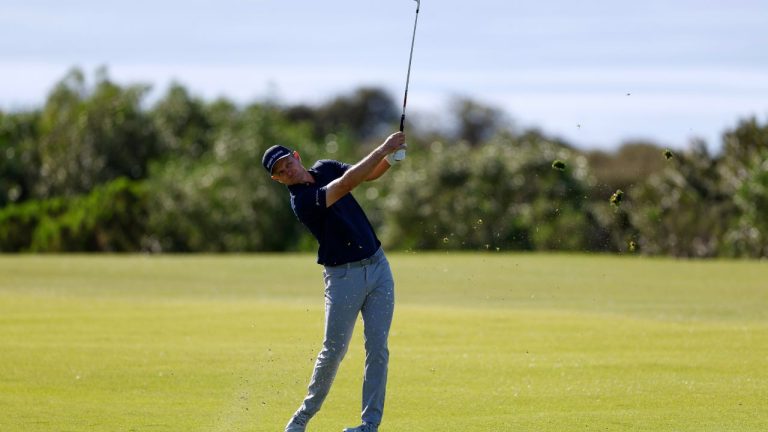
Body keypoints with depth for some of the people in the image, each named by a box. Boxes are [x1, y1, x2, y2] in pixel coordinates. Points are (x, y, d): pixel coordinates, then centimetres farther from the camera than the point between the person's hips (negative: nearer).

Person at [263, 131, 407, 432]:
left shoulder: (325, 169, 5)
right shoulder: (302, 201, -19)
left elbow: (371, 174, 9)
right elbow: (347, 184, -30)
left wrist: (391, 157, -14)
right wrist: (384, 148, -31)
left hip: (378, 266, 6)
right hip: (343, 276, -6)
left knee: (377, 348, 0)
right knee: (333, 351, -2)